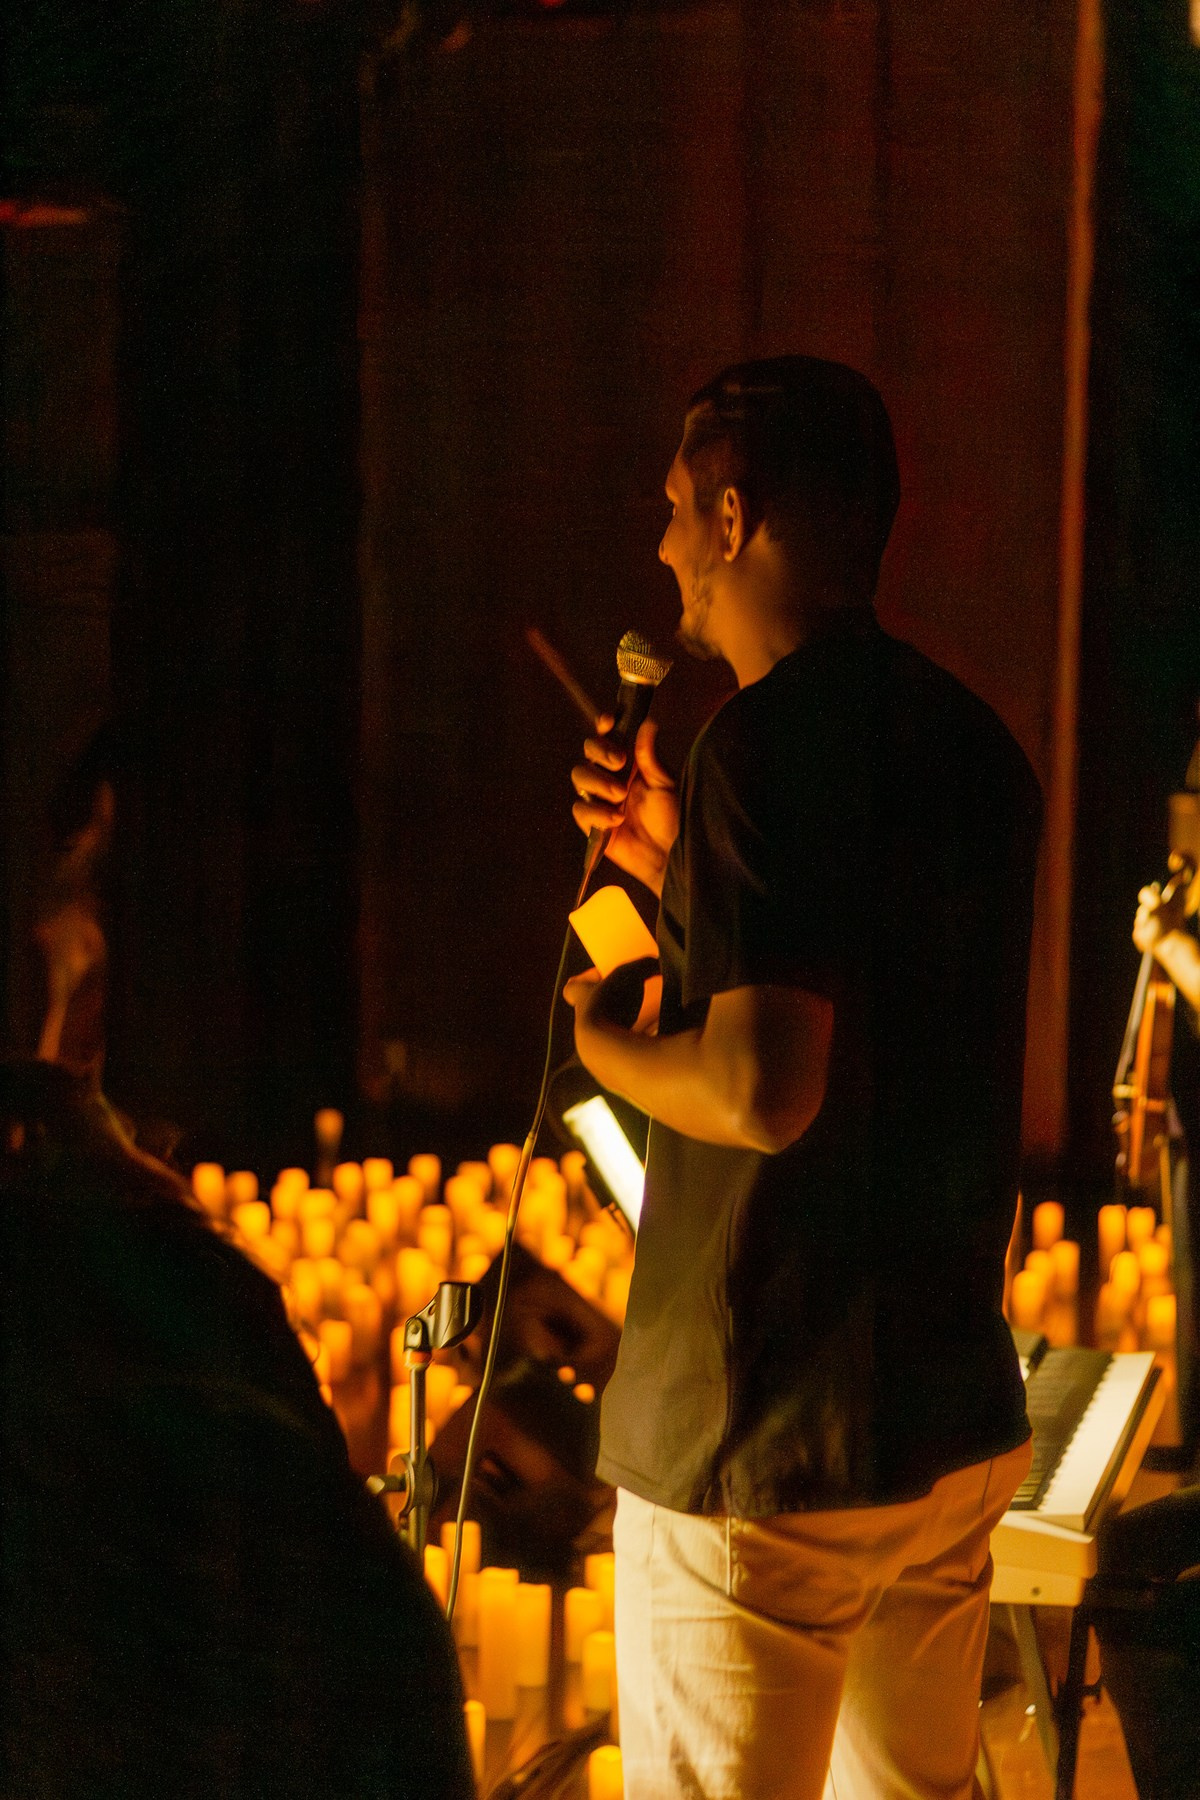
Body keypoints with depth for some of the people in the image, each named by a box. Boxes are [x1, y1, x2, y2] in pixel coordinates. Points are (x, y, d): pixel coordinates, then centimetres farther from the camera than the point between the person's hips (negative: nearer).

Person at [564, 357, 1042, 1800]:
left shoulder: (770, 740, -17)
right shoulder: (971, 740, 10)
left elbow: (764, 1091, -25)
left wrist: (605, 1044, -6)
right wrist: (678, 867, 20)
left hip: (768, 1439, -9)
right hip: (956, 1417, 9)